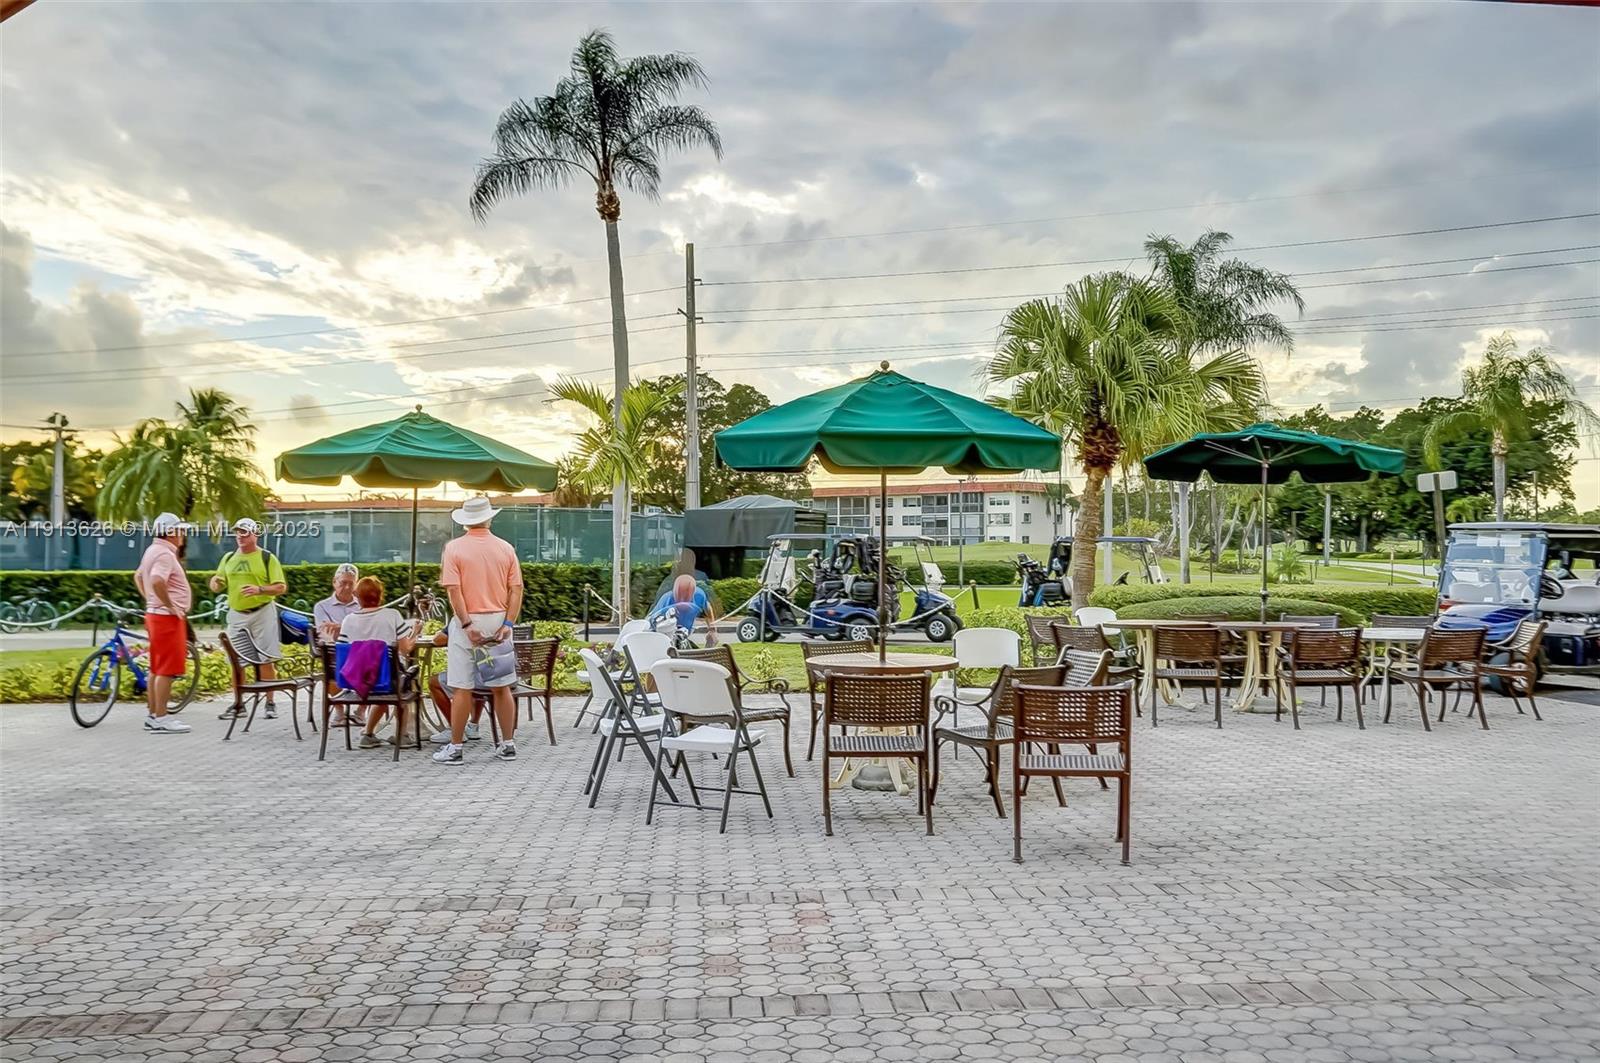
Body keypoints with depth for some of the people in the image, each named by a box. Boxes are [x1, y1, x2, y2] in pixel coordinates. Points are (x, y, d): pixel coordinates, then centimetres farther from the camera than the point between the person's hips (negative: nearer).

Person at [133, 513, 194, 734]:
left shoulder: (153, 550, 16)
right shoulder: (165, 554, -17)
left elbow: (138, 577, 28)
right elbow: (157, 582, -33)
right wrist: (171, 606, -22)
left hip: (155, 614, 11)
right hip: (168, 617, -11)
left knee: (157, 668, 14)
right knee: (167, 669, -8)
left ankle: (153, 715, 19)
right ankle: (160, 718, -7)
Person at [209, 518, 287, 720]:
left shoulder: (267, 558, -1)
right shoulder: (229, 558, 13)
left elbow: (281, 587, -6)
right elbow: (219, 582, 17)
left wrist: (259, 589, -22)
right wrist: (215, 581, -6)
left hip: (262, 613, -5)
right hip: (236, 614, 5)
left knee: (266, 660, -3)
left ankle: (270, 704, 4)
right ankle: (238, 705, 15)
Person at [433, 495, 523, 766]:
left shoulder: (454, 548, -5)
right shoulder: (506, 548, 3)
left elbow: (454, 590, -13)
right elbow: (516, 589, -2)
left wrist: (467, 625, -12)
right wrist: (507, 623, -4)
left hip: (467, 621, -3)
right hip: (498, 622, 3)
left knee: (462, 688, 2)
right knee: (502, 686, 9)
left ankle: (455, 747, 8)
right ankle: (508, 744, 15)